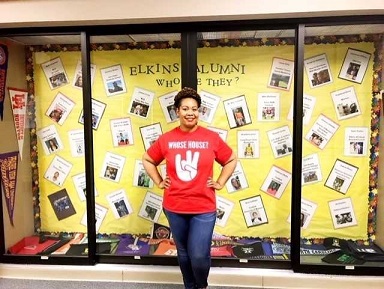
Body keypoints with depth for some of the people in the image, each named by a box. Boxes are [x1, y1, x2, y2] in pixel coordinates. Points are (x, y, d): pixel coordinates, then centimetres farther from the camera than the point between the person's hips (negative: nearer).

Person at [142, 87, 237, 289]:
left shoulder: (212, 138, -5)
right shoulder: (166, 139, -2)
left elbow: (231, 160, 9)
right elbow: (147, 160, 13)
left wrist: (220, 183, 2)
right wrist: (159, 182, 5)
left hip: (204, 208, -2)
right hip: (174, 208, 2)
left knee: (199, 256, -4)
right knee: (183, 253, 17)